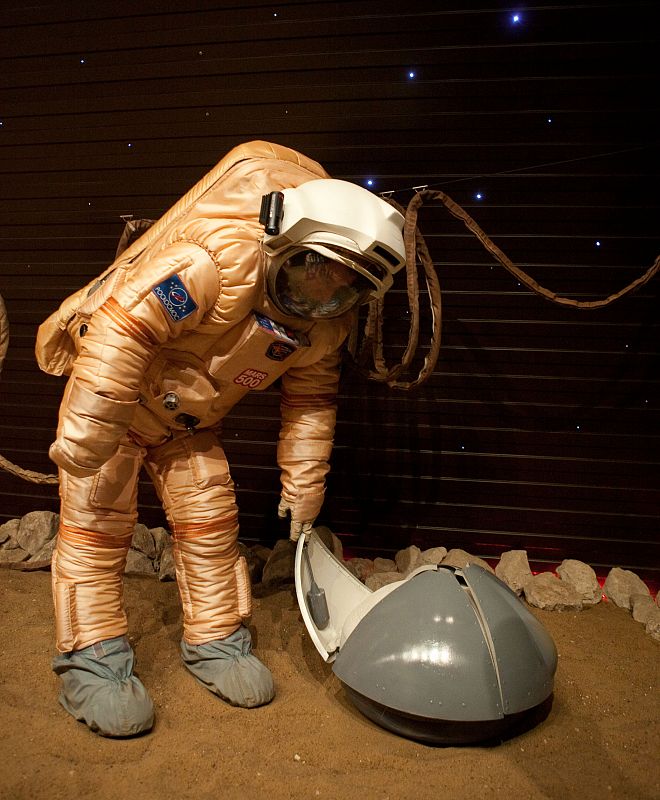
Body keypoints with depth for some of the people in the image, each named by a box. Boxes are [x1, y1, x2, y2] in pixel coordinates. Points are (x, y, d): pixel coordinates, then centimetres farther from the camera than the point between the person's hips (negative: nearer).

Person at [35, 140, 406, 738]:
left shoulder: (328, 323, -10)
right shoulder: (219, 257, -35)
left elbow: (312, 399, 1)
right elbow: (124, 323, -38)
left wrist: (303, 484, 1)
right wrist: (89, 431, -38)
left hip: (189, 421, 6)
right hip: (110, 389, -5)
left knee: (211, 519, 4)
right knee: (98, 519, -4)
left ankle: (216, 640, 20)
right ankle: (92, 660, 9)